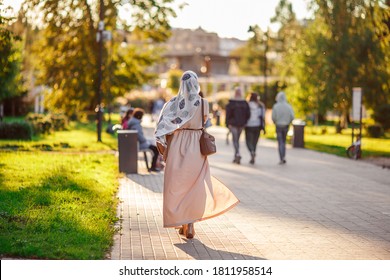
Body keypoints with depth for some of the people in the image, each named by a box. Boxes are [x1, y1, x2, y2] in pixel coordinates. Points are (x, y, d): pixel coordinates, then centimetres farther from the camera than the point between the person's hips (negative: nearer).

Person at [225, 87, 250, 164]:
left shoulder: (230, 103, -8)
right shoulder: (245, 103, 2)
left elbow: (228, 114, -9)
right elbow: (248, 114, 1)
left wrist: (227, 124, -5)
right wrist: (245, 122, 8)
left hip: (233, 124, -4)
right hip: (241, 124, 4)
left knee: (235, 140, -4)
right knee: (237, 139, 15)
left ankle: (238, 154, -25)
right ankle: (236, 157, 17)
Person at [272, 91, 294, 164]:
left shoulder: (275, 106, -10)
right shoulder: (288, 106, -4)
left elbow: (273, 117, -11)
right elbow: (292, 116, -7)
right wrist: (288, 122, 10)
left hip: (278, 126, -2)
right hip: (286, 126, 2)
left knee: (280, 143, 2)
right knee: (283, 142, 18)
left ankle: (282, 159, -5)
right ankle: (283, 157, 10)